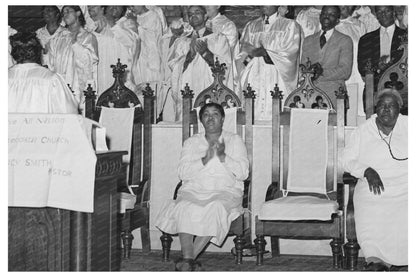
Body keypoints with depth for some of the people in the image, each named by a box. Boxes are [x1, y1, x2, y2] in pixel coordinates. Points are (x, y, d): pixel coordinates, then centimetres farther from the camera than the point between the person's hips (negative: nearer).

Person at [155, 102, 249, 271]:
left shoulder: (235, 141, 12)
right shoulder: (191, 142, 16)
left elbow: (243, 173, 0)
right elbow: (182, 173, 1)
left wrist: (223, 156, -13)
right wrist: (205, 159, -12)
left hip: (225, 192, -1)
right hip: (194, 191, 2)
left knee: (215, 208, -35)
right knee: (184, 208, -32)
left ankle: (190, 257, -33)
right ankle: (188, 259, -37)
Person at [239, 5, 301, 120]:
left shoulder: (290, 26, 5)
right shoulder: (251, 26, 16)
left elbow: (288, 54, -4)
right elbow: (243, 55, 11)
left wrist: (264, 52, -8)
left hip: (277, 80, -3)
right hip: (254, 79, 3)